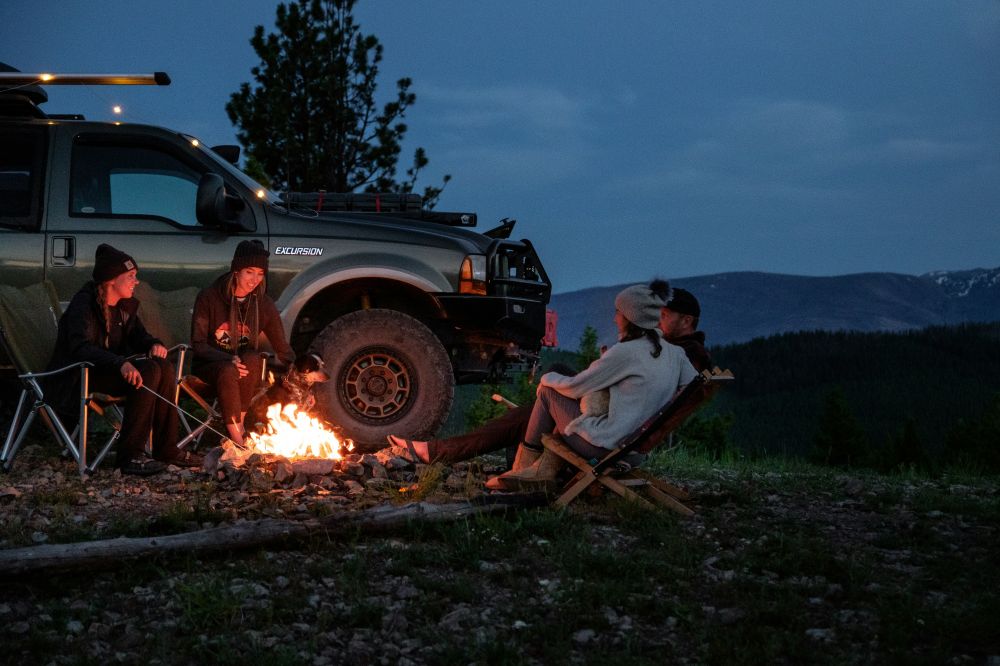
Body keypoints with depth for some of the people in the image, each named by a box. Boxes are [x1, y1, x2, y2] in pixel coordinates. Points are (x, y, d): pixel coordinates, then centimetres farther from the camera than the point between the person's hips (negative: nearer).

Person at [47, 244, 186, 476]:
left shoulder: (124, 306, 7)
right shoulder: (83, 304, -17)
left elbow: (137, 335, 18)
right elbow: (80, 347, -31)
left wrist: (154, 345, -9)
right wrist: (120, 363, -46)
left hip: (110, 369, 8)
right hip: (77, 376, -8)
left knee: (164, 367, -16)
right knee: (148, 371, -28)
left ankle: (166, 449, -14)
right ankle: (130, 455, -30)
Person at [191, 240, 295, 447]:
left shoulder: (263, 304, -2)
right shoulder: (209, 297, -10)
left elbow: (283, 348, -1)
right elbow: (198, 344, -10)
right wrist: (228, 360, -28)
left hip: (245, 368, 3)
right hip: (210, 365, -2)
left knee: (253, 359, -33)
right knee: (228, 372, -37)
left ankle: (239, 423, -25)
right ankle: (238, 440, -36)